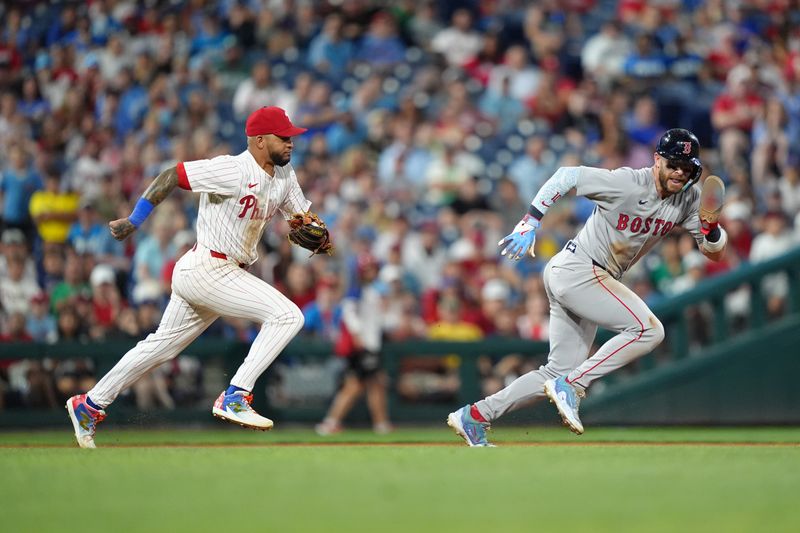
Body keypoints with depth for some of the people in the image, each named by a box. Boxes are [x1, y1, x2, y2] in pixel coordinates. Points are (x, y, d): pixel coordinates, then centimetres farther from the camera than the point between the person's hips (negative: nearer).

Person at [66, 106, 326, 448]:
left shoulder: (284, 176, 9)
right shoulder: (233, 170, -18)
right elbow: (170, 176, -14)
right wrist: (133, 222, -13)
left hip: (228, 273, 9)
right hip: (206, 269, -9)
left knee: (162, 345, 17)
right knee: (287, 315, -18)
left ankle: (90, 405, 27)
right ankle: (235, 397, -19)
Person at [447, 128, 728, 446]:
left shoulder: (688, 199, 1)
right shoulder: (627, 183, -19)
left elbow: (715, 252, 3)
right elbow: (567, 175, -15)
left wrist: (711, 228, -19)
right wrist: (530, 221, -20)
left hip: (594, 281, 8)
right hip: (575, 269, -8)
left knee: (561, 372, 8)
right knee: (648, 329, -21)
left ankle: (475, 416, 14)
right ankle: (571, 386, -15)